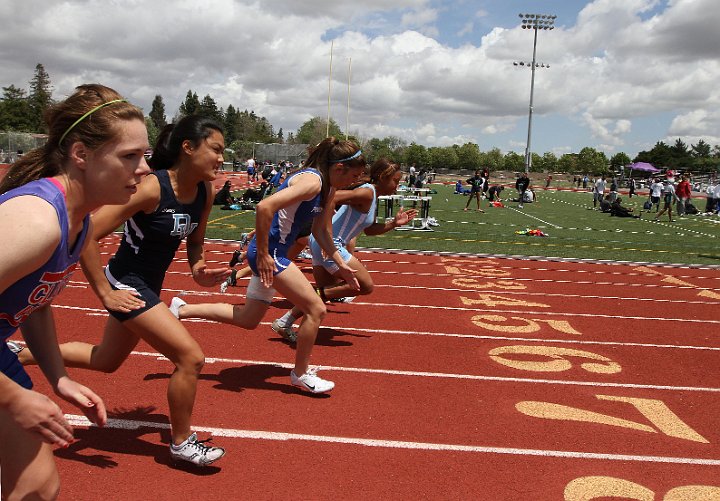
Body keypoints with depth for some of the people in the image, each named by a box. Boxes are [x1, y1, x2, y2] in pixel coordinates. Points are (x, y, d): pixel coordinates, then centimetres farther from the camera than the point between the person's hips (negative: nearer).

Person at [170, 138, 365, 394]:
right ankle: (301, 374, 11)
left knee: (248, 319, 17)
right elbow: (264, 207, -29)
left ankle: (182, 310, 24)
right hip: (268, 252, -10)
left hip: (273, 254, 10)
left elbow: (321, 231, 20)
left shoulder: (328, 188, 11)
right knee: (316, 309, -5)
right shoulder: (312, 181, -19)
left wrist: (341, 265, 15)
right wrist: (263, 254, -25)